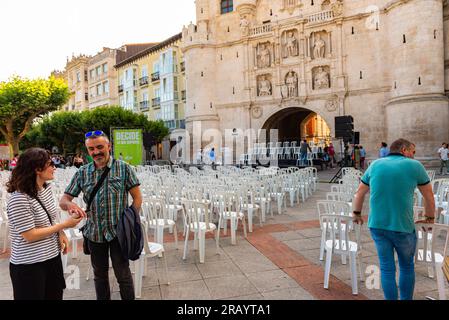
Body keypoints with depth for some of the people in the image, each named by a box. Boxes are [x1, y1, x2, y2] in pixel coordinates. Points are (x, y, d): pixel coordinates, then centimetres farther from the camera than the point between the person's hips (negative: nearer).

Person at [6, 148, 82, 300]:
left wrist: (60, 233, -3)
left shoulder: (46, 188, 2)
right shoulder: (19, 199, -22)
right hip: (29, 265, -7)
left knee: (55, 295, 17)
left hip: (53, 257, 7)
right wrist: (64, 225, -17)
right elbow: (29, 236, -21)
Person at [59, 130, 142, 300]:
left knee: (123, 274, 6)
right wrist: (70, 205, -22)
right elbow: (63, 200, 2)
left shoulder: (124, 168, -6)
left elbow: (137, 197, -4)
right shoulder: (82, 173, 2)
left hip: (118, 232, -3)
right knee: (100, 274, 19)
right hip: (94, 233, 3)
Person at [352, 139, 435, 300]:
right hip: (403, 227, -2)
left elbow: (360, 193, 12)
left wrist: (357, 213, 24)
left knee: (387, 268, 12)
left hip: (377, 225, 2)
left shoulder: (375, 164, 6)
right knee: (407, 266, 19)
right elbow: (429, 196, 8)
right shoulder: (415, 165, -2)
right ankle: (406, 299, 31)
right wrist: (430, 217, 23)